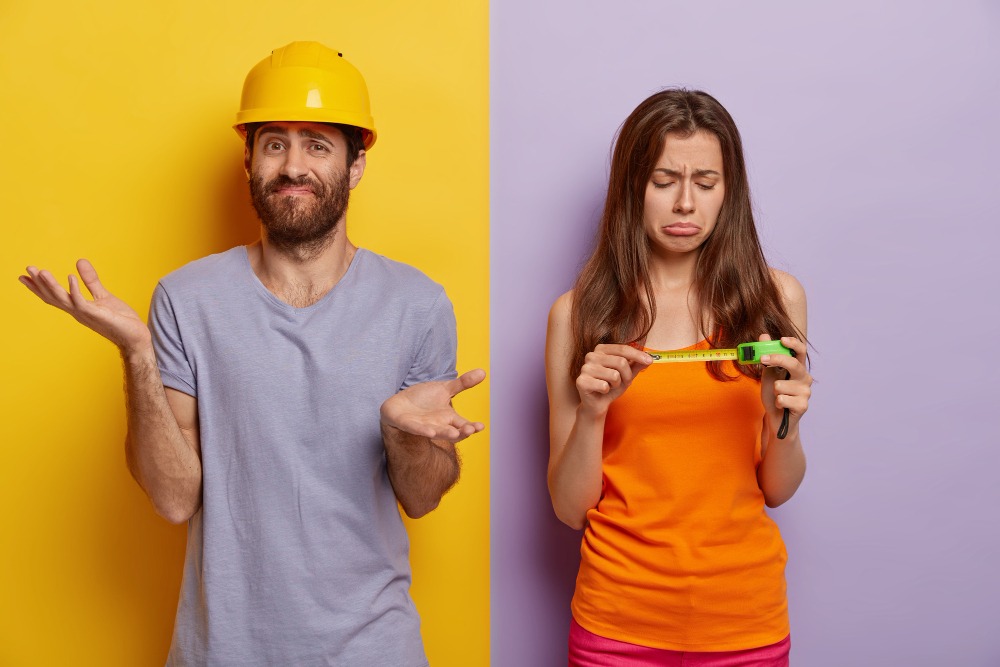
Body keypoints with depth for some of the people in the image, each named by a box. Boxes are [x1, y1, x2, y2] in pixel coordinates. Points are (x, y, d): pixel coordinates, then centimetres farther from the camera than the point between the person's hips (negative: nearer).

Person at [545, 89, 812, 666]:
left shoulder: (776, 296, -2)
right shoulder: (578, 314, -5)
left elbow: (776, 492, 2)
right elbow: (569, 508, -4)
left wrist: (784, 422, -16)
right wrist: (592, 412, -20)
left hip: (745, 615, 1)